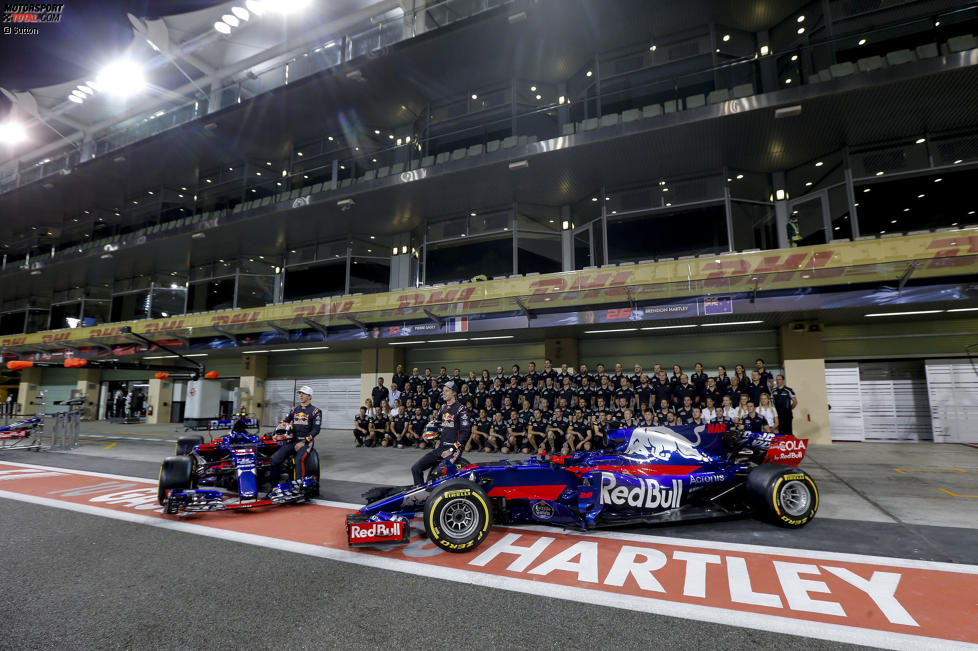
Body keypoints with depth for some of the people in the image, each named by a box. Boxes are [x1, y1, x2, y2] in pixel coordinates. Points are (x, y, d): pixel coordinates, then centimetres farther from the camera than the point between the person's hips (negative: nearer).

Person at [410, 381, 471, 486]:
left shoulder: (461, 409, -6)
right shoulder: (443, 408, 17)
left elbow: (466, 432, -13)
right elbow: (436, 423, 34)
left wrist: (452, 450, -16)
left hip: (454, 448, -8)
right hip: (441, 448, 8)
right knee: (415, 469, 2)